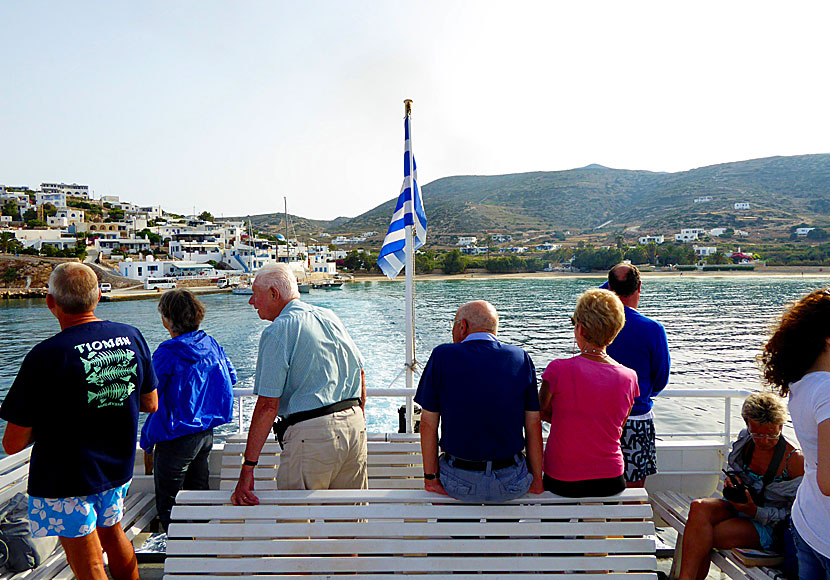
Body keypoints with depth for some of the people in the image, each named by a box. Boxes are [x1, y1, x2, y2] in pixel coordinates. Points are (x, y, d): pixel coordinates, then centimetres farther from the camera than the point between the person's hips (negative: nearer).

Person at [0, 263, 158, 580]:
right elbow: (151, 404, 5)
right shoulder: (132, 337, -8)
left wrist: (50, 420, 2)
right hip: (119, 468, 5)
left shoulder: (46, 356, -23)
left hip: (65, 479, -5)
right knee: (112, 533, 27)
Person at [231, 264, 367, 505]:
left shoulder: (277, 332, -9)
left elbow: (268, 405, -14)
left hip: (312, 435, -7)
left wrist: (247, 468, -12)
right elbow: (359, 371, 17)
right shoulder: (330, 316, 12)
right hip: (354, 424, 8)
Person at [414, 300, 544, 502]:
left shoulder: (442, 356, -9)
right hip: (512, 484, 1)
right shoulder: (521, 358, -4)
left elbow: (428, 423, -8)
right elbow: (533, 425, -3)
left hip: (460, 483, -1)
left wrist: (430, 478, 0)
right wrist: (536, 479, 7)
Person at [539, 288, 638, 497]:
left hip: (562, 482, -3)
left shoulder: (558, 370, -19)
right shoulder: (629, 377, -7)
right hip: (612, 483, 4)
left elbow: (542, 412, -1)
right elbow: (617, 430, 7)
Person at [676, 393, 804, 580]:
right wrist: (730, 480, -4)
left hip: (767, 525, -5)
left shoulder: (795, 461, -14)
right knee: (699, 507, -31)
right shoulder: (744, 440, 1)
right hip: (735, 507, 5)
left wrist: (756, 512, -21)